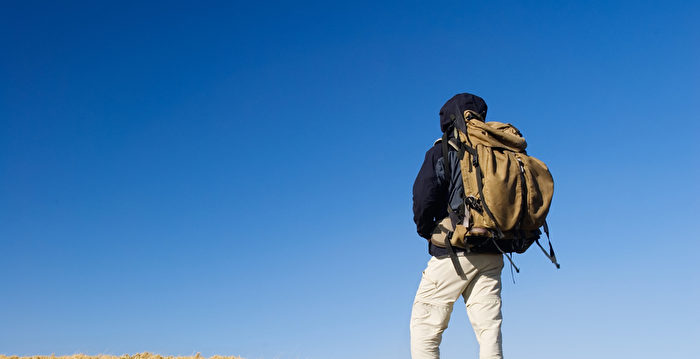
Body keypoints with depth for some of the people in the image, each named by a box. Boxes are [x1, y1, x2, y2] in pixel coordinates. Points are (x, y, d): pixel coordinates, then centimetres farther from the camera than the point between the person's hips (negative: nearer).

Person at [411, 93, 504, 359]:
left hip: (454, 251, -5)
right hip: (492, 256, 5)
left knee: (424, 328, 2)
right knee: (489, 331, 3)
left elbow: (424, 196, -13)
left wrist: (427, 231, 3)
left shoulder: (442, 151, 1)